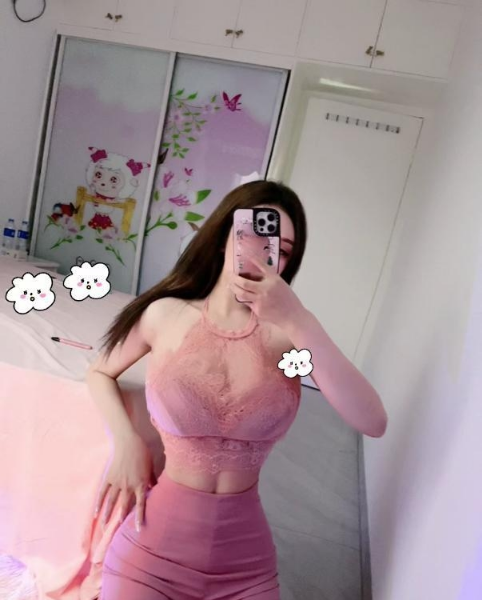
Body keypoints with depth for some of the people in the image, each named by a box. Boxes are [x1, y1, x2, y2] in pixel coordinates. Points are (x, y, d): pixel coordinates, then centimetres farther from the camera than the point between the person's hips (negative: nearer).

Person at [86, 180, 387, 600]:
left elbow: (373, 423, -21)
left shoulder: (287, 330, -9)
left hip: (246, 551, 1)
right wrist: (126, 442, -7)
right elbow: (100, 373, 9)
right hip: (155, 543, -1)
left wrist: (299, 321, -27)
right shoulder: (167, 314, -9)